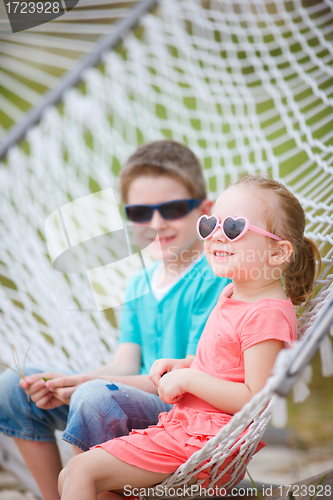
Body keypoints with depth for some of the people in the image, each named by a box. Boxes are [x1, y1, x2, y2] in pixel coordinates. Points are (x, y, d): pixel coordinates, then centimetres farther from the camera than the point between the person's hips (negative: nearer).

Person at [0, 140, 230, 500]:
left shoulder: (215, 279, -11)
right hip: (138, 403, 8)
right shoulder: (139, 285, 15)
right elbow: (125, 364, 8)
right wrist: (66, 385, -13)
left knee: (96, 397, -36)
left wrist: (90, 383, -23)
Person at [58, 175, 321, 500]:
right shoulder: (232, 294, 12)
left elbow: (257, 399, -23)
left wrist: (187, 379, -17)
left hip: (208, 438, -10)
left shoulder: (265, 314, -19)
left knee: (84, 470, -15)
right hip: (184, 422, 10)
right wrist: (181, 365, 8)